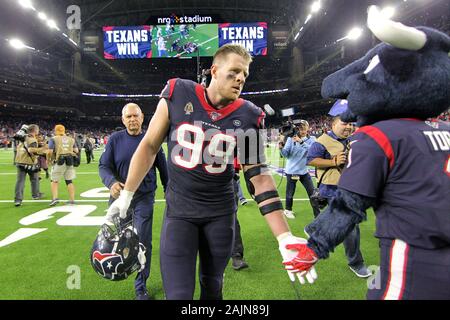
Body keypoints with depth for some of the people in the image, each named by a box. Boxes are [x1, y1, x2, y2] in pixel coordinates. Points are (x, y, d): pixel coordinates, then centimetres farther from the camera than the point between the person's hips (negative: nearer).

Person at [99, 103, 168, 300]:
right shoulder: (115, 139, -1)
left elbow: (162, 167, 6)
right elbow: (103, 165, -3)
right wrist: (111, 182, -24)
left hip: (144, 197, -1)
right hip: (120, 195, 1)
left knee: (143, 241, 0)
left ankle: (141, 286, 15)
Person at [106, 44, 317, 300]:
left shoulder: (247, 116, -7)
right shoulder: (177, 95, -9)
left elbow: (259, 177, -6)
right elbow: (149, 146, 1)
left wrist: (285, 238, -11)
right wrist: (125, 196, 6)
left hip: (221, 212, 2)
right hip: (178, 211, -1)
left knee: (213, 286, 19)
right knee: (179, 294, -2)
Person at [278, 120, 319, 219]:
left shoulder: (311, 139, -3)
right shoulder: (291, 138, -6)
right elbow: (286, 154, -7)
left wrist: (301, 141, -34)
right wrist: (281, 148, -27)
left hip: (304, 171, 2)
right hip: (291, 170, -1)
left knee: (312, 192, 4)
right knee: (290, 192, 9)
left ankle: (317, 213, 17)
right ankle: (288, 210, 33)